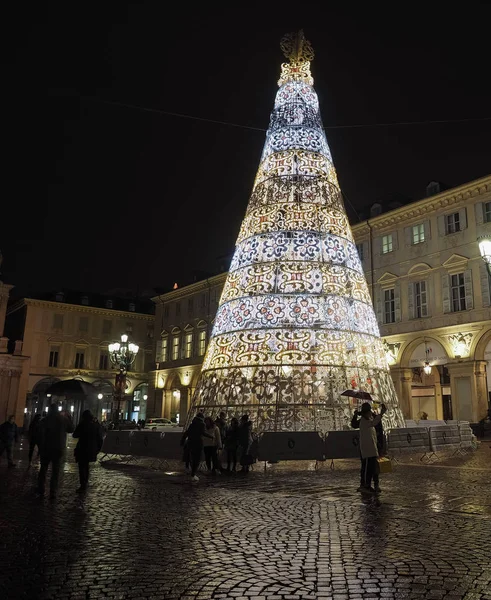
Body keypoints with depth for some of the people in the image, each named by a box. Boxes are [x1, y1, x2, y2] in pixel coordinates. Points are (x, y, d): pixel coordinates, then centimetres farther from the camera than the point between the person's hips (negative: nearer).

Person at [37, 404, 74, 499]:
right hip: (59, 449, 0)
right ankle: (53, 493, 1)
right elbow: (71, 430, 11)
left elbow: (41, 436, -10)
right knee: (55, 472, 4)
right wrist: (69, 418, 14)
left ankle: (41, 490, 19)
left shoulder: (45, 420, -6)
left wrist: (41, 449, -5)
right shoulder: (63, 419, -2)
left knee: (43, 469, 15)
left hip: (46, 449, 0)